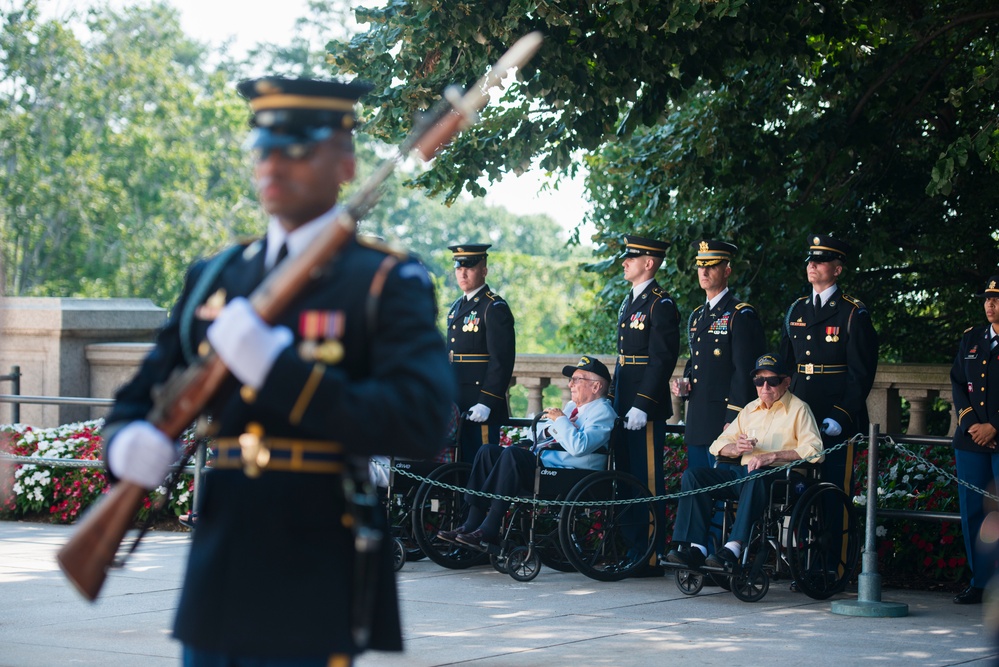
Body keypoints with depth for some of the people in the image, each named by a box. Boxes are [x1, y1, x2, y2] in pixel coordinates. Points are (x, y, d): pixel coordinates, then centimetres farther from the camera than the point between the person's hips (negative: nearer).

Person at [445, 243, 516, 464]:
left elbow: (502, 361, -15)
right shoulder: (457, 307, 18)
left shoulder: (495, 308, -9)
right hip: (456, 406, 8)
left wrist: (486, 404, -20)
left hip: (481, 408, -8)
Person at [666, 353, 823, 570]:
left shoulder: (798, 409, 6)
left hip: (778, 477, -6)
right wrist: (736, 448, -3)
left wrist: (772, 456, -20)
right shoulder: (750, 409, 25)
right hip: (742, 474, 6)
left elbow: (814, 450, -10)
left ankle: (734, 546, -46)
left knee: (755, 476, -40)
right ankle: (695, 548, -25)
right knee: (692, 475, -14)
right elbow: (718, 445, 22)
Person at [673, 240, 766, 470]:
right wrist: (684, 384, 7)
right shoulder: (696, 317, 18)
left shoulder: (741, 315, -8)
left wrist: (733, 421, -18)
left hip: (724, 421, -8)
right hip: (695, 424, 8)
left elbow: (744, 371, -13)